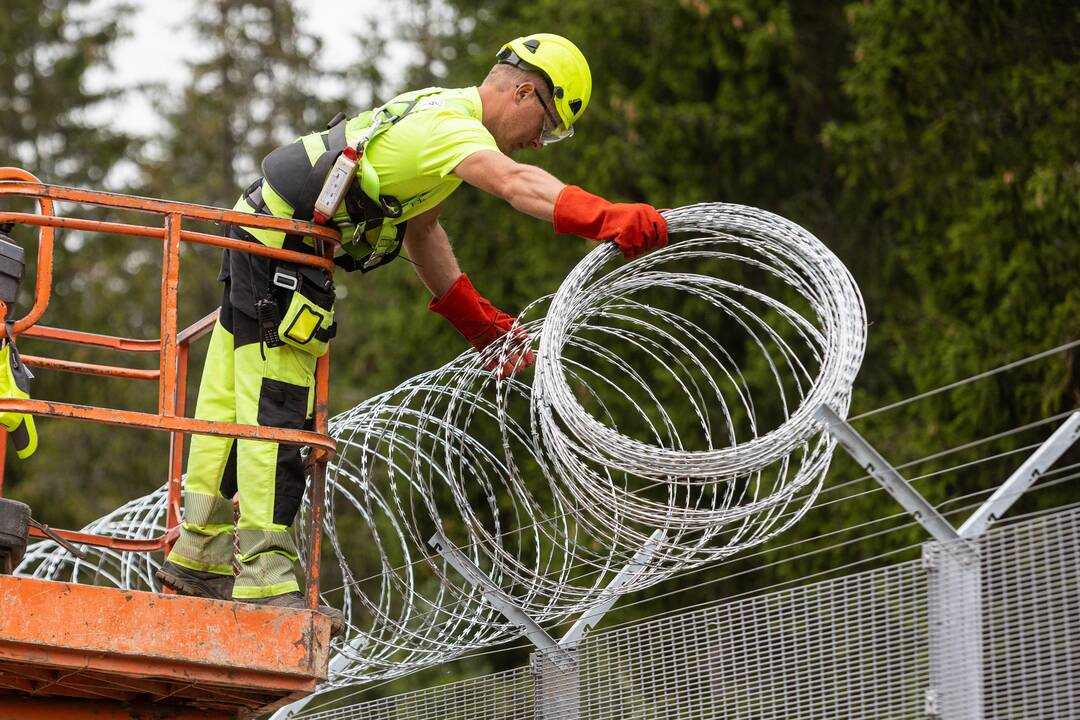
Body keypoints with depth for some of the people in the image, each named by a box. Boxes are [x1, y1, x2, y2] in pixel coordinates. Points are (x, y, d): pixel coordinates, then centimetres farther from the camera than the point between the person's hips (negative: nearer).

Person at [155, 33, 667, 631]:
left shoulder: (442, 109, 14)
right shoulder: (453, 124, -18)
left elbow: (419, 227, 24)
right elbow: (515, 183, -40)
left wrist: (476, 319, 24)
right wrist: (606, 220, -54)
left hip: (263, 241, 11)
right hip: (280, 251, -11)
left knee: (235, 404, 16)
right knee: (276, 417, -13)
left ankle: (199, 560, 24)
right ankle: (265, 579, -15)